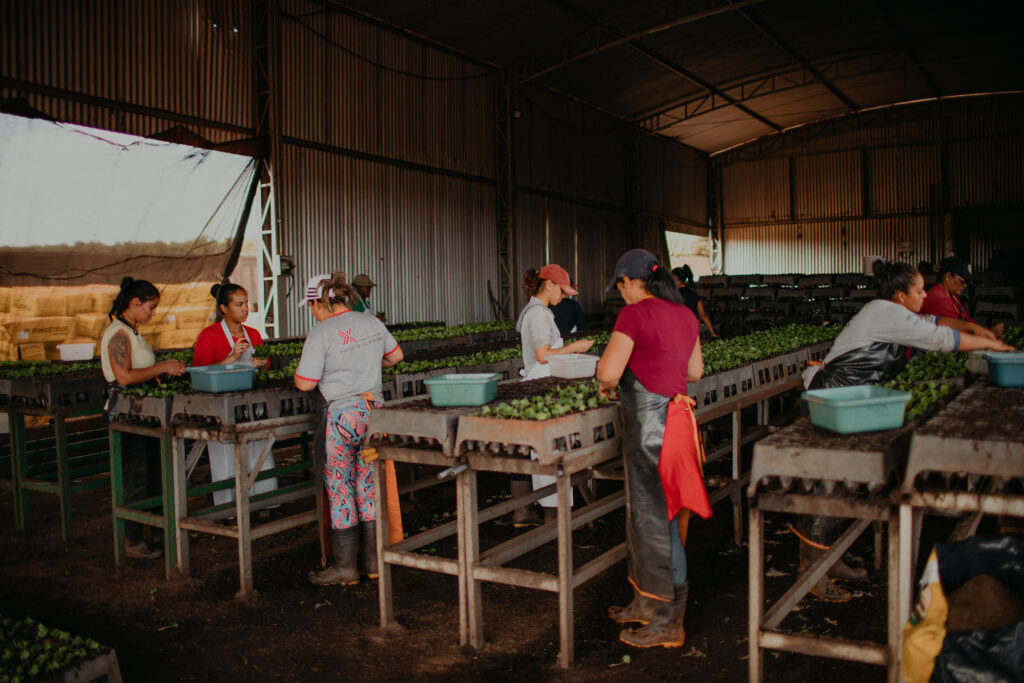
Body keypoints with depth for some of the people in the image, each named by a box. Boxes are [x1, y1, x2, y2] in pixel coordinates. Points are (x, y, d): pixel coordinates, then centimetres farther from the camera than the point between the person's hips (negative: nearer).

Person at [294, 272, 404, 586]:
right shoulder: (371, 323, 6)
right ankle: (373, 559, 22)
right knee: (368, 484, 14)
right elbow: (396, 355, 20)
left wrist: (299, 370, 8)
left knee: (339, 488, 6)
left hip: (342, 415, -6)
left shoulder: (321, 333, -14)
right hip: (374, 408, 7)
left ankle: (345, 565, 13)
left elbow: (305, 383, -14)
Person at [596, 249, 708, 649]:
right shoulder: (685, 314, 10)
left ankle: (667, 623, 14)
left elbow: (608, 372, -19)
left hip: (650, 424, -8)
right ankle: (646, 604, 32)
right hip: (677, 416, 8)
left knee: (657, 519, 2)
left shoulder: (635, 313, -13)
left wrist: (608, 385, 2)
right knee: (648, 513, 19)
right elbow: (695, 371, 18)